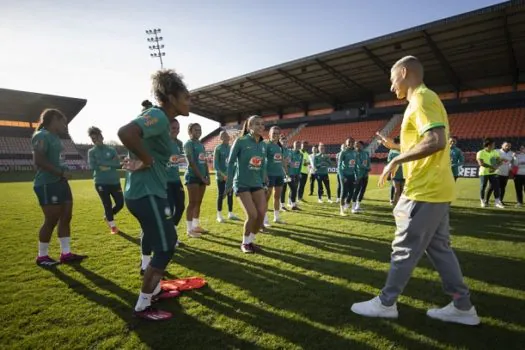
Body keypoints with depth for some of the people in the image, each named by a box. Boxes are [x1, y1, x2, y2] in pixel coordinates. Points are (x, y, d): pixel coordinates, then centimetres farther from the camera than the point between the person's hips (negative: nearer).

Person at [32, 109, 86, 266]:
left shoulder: (55, 137, 15)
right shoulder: (42, 136, -13)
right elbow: (38, 160, -23)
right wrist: (61, 172, -19)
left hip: (60, 182, 10)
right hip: (47, 185, -10)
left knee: (66, 217, 10)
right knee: (52, 220, -3)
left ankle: (66, 253, 18)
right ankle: (42, 256, 15)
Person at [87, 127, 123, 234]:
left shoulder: (111, 150, 7)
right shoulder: (91, 152, 4)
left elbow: (118, 164, -5)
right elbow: (92, 166, -10)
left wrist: (102, 163, -12)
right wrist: (110, 164, -10)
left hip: (114, 181, 2)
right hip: (101, 182, -2)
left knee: (120, 203, 2)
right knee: (108, 205, -1)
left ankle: (108, 217, 31)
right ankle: (113, 225, 17)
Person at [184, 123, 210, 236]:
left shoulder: (201, 145, 16)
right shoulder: (188, 144, -7)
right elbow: (191, 163, -14)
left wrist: (207, 176, 6)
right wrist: (202, 177, -15)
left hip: (202, 176, 8)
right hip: (193, 176, -8)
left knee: (198, 202, 11)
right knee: (192, 202, -6)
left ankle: (196, 225, 21)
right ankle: (189, 229, 1)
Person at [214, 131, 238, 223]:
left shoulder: (231, 148, 8)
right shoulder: (218, 148, -8)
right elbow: (215, 164, -11)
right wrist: (223, 174, -18)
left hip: (230, 176, 5)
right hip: (221, 176, -5)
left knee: (230, 195, 9)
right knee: (221, 195, 1)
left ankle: (230, 214, 20)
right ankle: (219, 215, 11)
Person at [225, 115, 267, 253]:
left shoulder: (263, 145, 5)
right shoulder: (240, 141, -11)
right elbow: (231, 162, -7)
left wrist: (263, 182, 14)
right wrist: (229, 184, -7)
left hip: (257, 184, 6)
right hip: (241, 183, -5)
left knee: (262, 214, -3)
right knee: (252, 215, -13)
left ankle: (251, 240, 21)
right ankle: (245, 243, 13)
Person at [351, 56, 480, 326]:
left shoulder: (422, 99, -14)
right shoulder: (424, 100, 18)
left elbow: (436, 141, -27)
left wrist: (397, 160, -20)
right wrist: (398, 146, 20)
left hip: (426, 191, -10)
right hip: (434, 189, 10)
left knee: (404, 248, -1)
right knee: (439, 248, 15)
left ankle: (386, 303, 13)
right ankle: (462, 307, 24)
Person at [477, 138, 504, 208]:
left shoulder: (495, 152, 7)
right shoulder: (480, 153, -9)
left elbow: (499, 161, 5)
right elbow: (481, 163, -18)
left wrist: (495, 167, -14)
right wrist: (492, 166, -22)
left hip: (493, 173, 4)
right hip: (483, 173, -4)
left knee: (496, 186, -2)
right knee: (483, 187, 3)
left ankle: (498, 202, 3)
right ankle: (483, 201, 16)